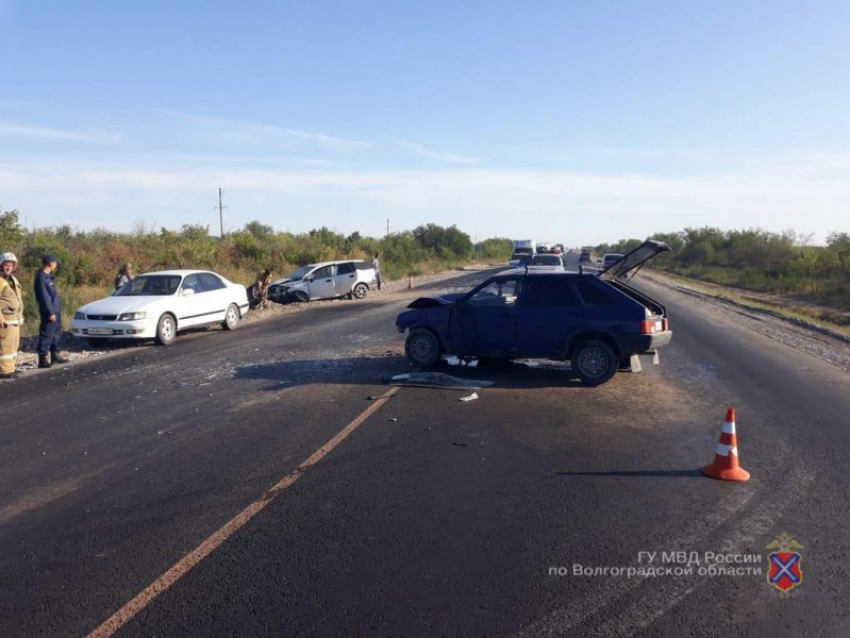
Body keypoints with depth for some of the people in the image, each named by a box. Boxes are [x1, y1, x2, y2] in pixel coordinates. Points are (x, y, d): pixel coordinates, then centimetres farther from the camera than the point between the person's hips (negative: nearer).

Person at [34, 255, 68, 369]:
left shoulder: (47, 276, 14)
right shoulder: (41, 277, -16)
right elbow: (44, 297, -19)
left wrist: (55, 311, 16)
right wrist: (50, 312, -20)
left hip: (55, 310, 10)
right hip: (49, 312, -10)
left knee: (56, 334, 17)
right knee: (46, 335, -6)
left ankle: (55, 355, 26)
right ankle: (43, 359, -3)